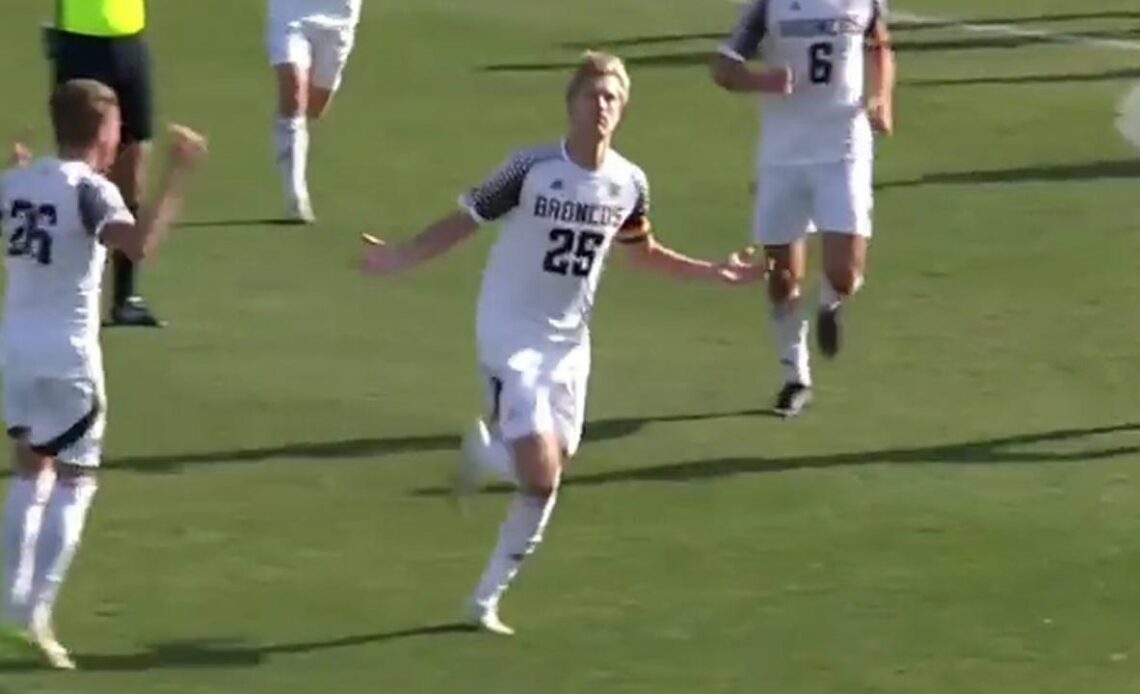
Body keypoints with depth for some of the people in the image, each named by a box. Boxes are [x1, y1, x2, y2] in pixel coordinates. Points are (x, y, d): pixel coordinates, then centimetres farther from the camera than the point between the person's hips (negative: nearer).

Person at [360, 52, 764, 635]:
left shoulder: (629, 183, -1)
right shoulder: (532, 169, -16)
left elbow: (641, 251, 18)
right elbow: (465, 221, -10)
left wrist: (713, 273, 14)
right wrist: (401, 258, -23)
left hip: (568, 341, 6)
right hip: (511, 334, -6)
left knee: (547, 481, 8)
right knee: (540, 473, -19)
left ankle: (488, 599, 23)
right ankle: (484, 452, 17)